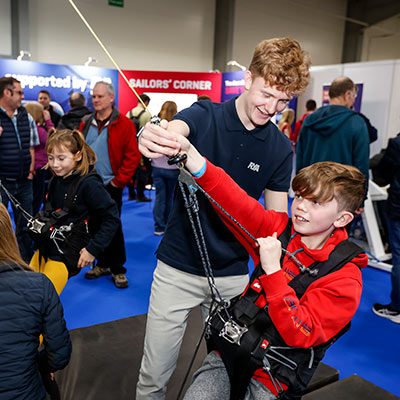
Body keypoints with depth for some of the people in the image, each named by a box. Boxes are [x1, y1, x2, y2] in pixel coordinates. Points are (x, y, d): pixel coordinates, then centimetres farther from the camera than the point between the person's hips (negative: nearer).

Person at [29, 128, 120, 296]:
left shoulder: (89, 183, -18)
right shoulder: (55, 181, 6)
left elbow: (112, 218, -18)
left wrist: (93, 249, -18)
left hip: (67, 255, -8)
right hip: (44, 250, 8)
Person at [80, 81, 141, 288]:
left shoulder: (123, 124, -7)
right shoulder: (86, 123, 9)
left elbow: (133, 155, -10)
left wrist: (119, 180, -12)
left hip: (111, 185, -5)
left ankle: (118, 270, 14)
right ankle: (103, 264, 29)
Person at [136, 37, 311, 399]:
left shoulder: (280, 147, -2)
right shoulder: (204, 117, -8)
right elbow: (171, 132, -30)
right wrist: (151, 140, -54)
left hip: (233, 276, 2)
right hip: (177, 268, -2)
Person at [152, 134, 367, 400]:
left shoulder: (345, 276, -14)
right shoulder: (279, 229, -1)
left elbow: (300, 334, -21)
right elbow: (237, 204, -15)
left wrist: (272, 269, -27)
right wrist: (192, 157, -29)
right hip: (229, 353, 3)